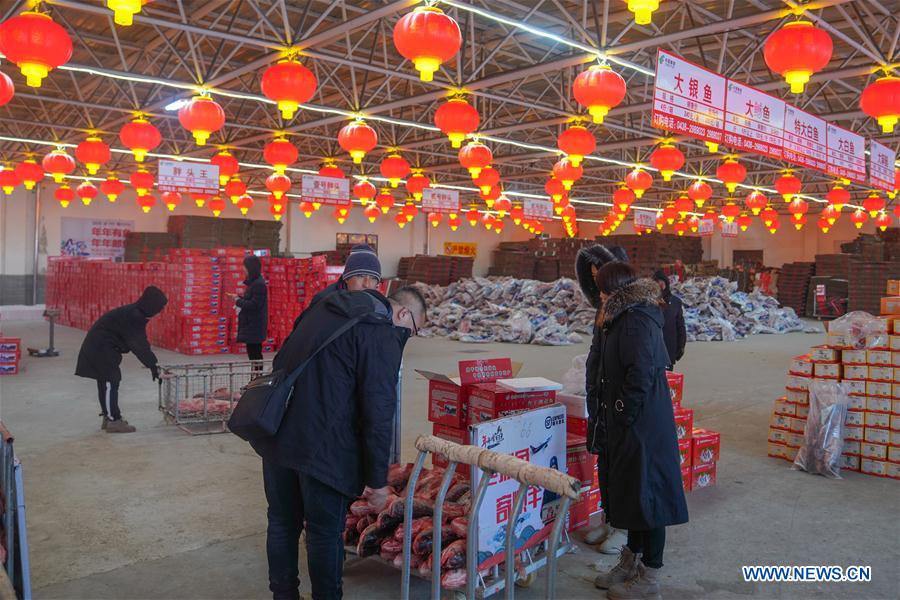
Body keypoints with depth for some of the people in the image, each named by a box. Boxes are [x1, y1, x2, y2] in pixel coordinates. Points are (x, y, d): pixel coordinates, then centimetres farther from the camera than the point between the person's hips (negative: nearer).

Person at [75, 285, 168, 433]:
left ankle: (108, 417, 24)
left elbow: (141, 342, 9)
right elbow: (139, 345, -27)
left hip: (103, 347, 10)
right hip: (101, 348, -10)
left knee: (106, 382, 15)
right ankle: (113, 421, -4)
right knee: (110, 381, -8)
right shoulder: (132, 316, -25)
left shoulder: (136, 314, 6)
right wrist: (152, 365, -25)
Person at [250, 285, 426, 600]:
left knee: (282, 523, 20)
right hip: (322, 447, -7)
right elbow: (378, 412, -13)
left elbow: (283, 361, 22)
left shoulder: (326, 306, 15)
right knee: (325, 533, 9)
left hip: (276, 435, 8)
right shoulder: (383, 334, -9)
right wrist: (377, 479, -7)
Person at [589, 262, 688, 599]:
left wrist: (625, 416, -18)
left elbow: (641, 375, -24)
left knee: (646, 493, 0)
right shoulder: (624, 317, 13)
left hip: (642, 425, -10)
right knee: (629, 492, 18)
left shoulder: (637, 320, -18)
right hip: (627, 423, 10)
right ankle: (631, 563, 33)